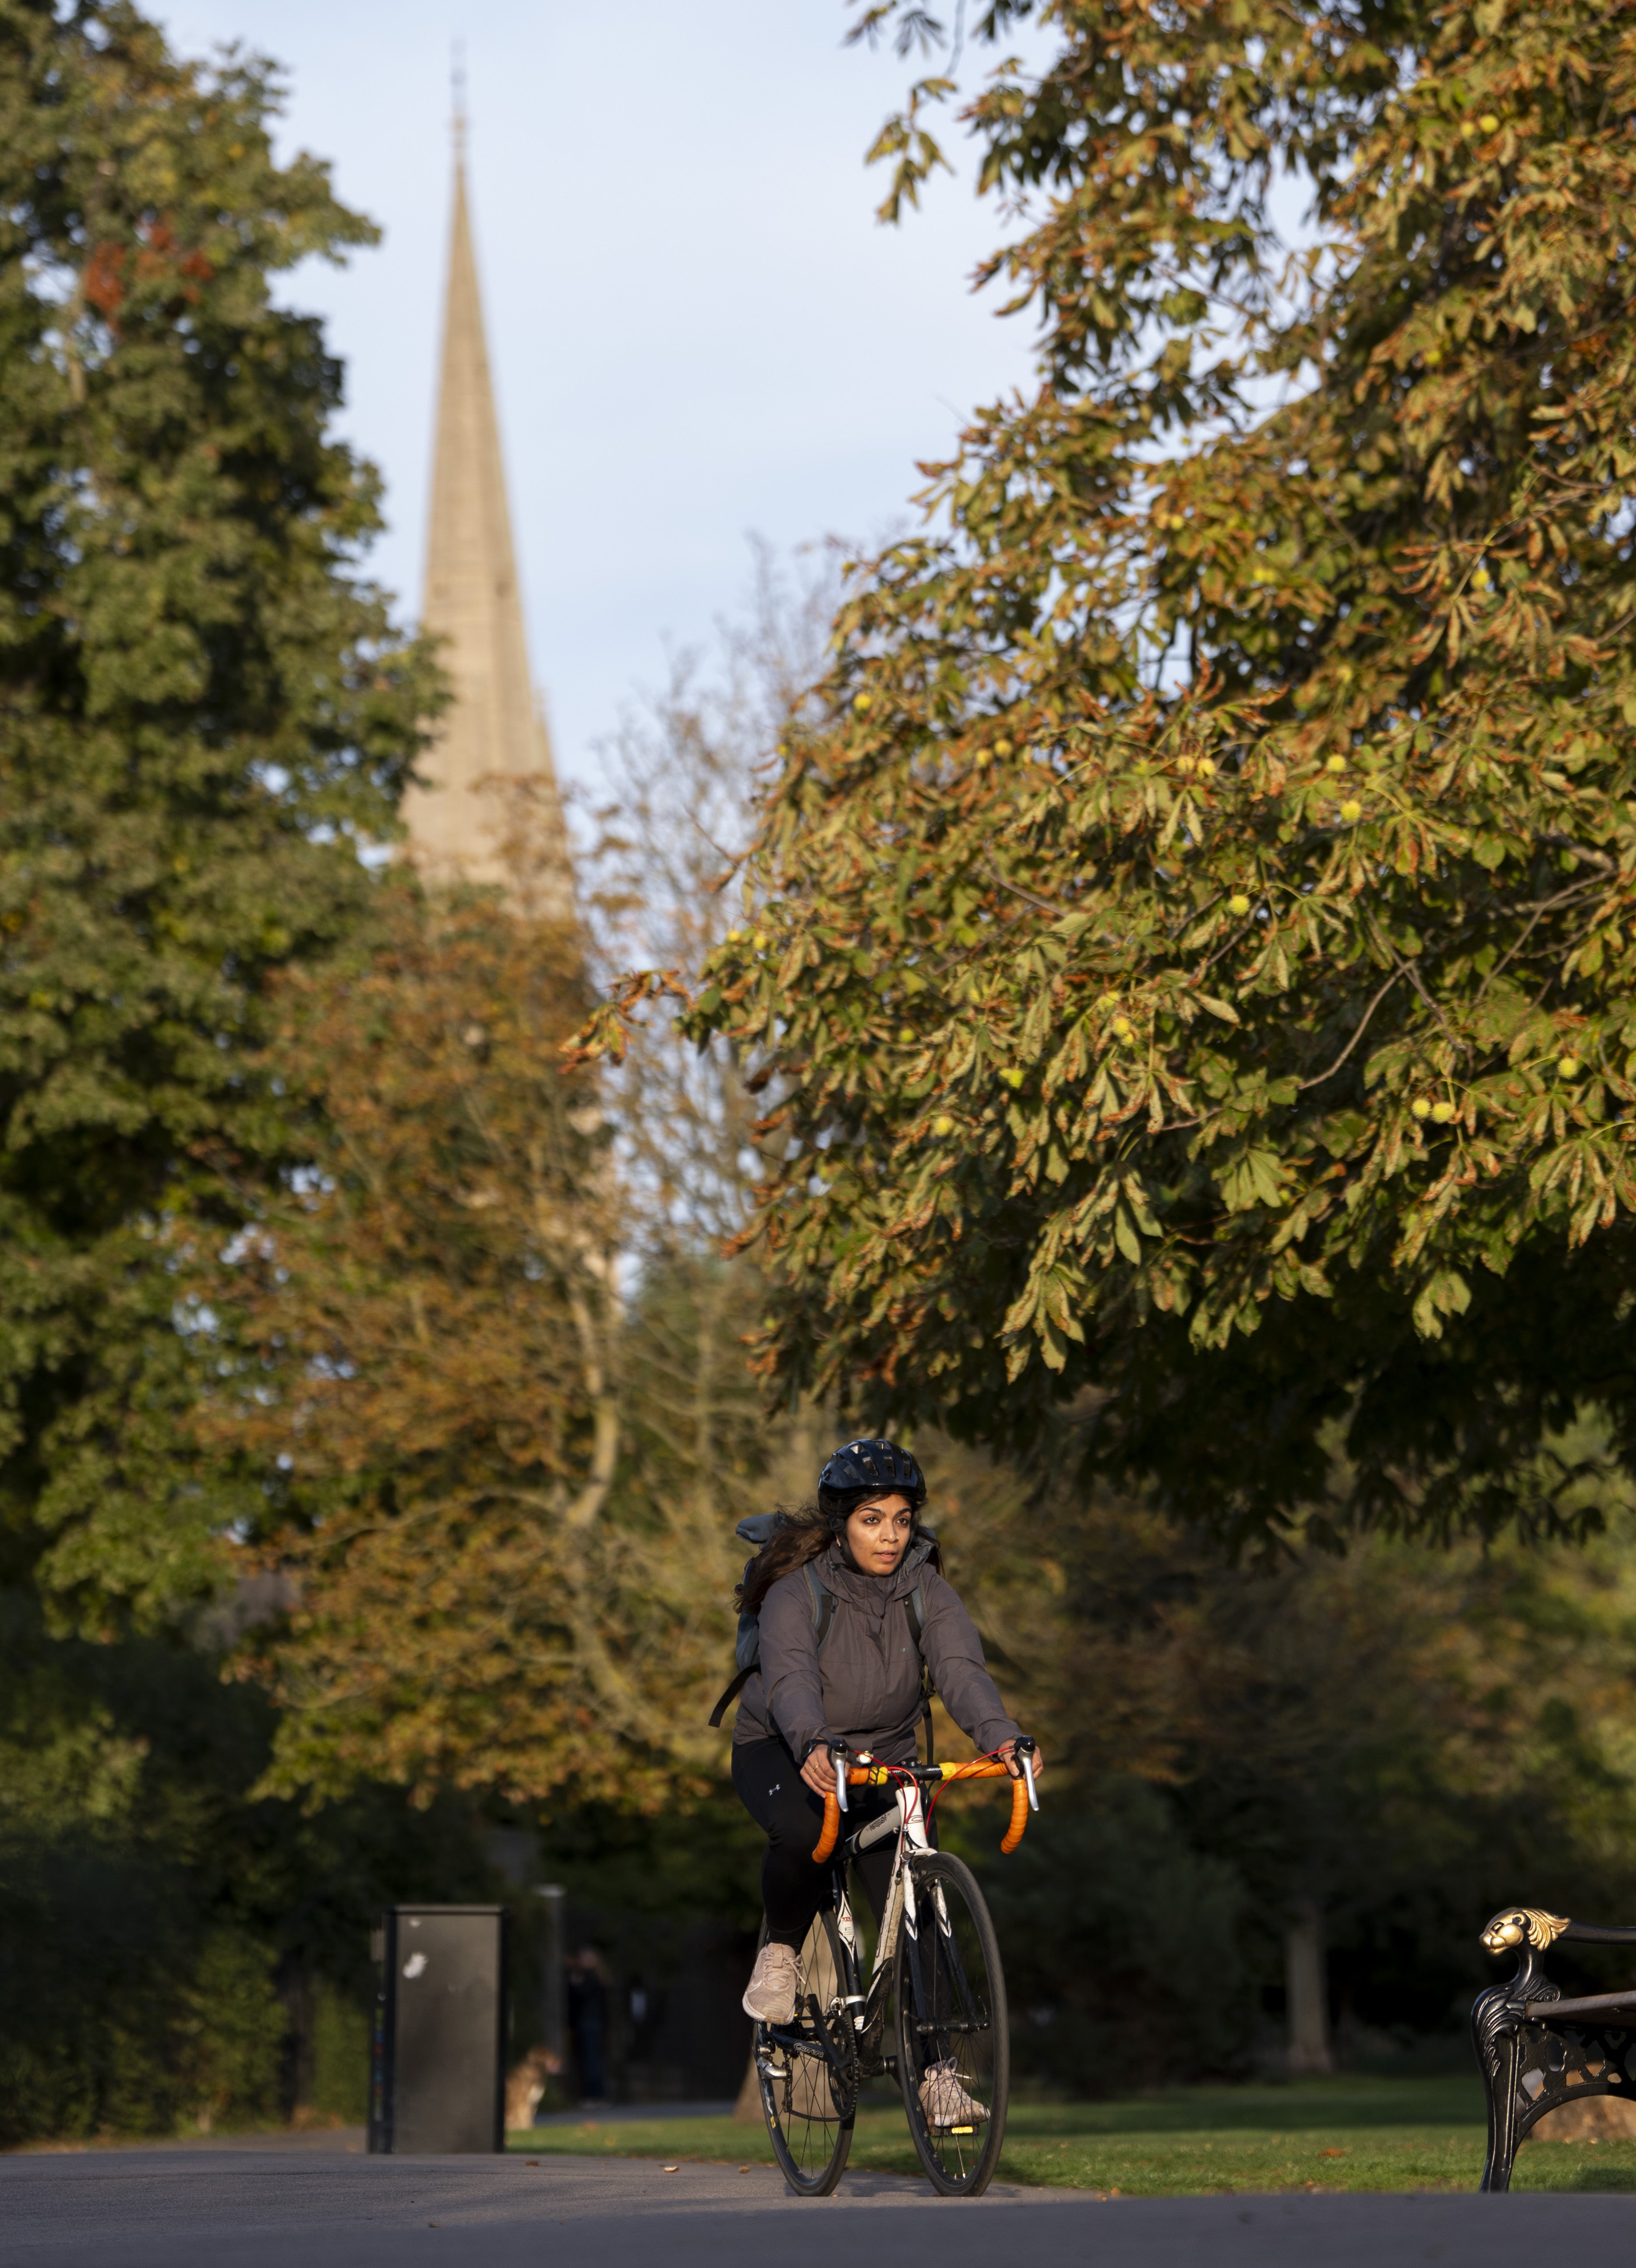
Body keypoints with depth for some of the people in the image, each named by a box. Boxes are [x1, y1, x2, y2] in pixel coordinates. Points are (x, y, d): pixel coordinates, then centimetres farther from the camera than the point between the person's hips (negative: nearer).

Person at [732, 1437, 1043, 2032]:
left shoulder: (924, 1588, -10)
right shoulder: (797, 1591, -19)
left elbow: (960, 1666, -26)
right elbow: (791, 1676, -37)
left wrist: (1001, 1735, -46)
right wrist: (812, 1746, -58)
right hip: (782, 1752, -3)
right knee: (802, 1830, -36)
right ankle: (780, 1950, -8)